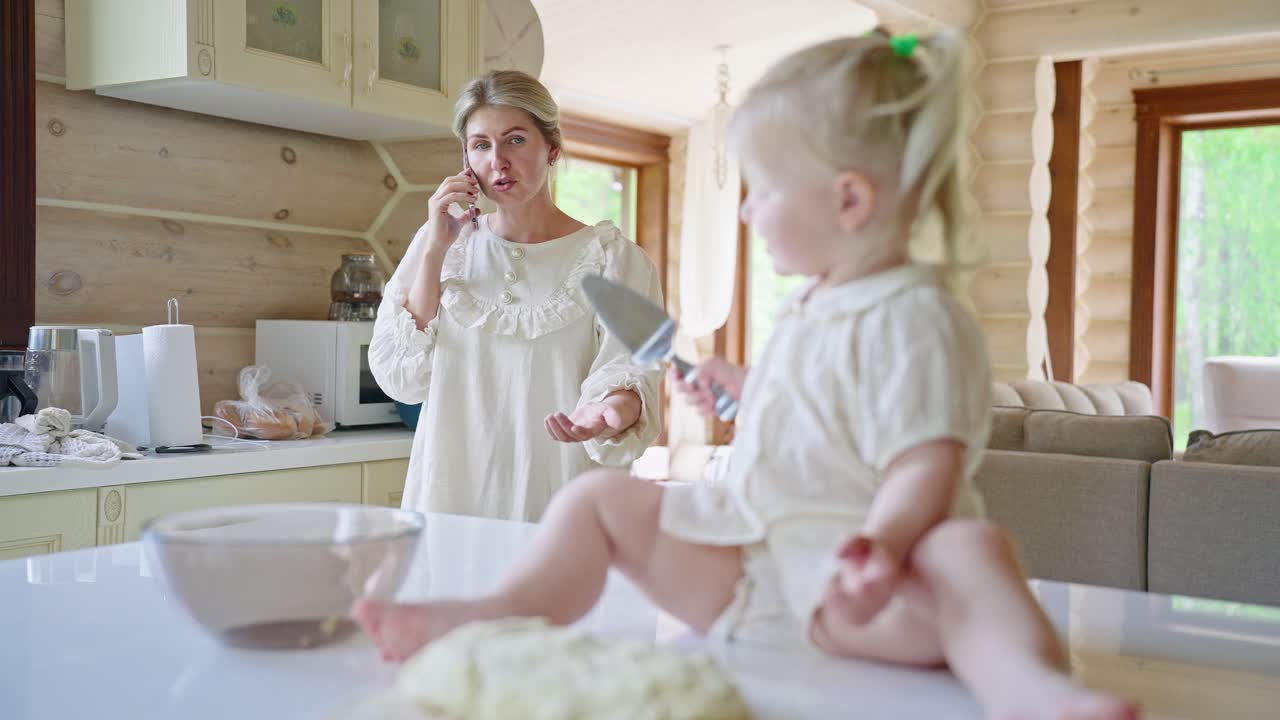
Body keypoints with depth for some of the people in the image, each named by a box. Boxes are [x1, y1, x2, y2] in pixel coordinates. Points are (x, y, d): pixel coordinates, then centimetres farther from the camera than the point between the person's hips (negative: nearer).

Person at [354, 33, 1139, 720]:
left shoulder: (913, 319, -13)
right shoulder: (809, 307, 15)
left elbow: (925, 467, -23)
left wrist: (880, 546, -41)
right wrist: (742, 385, 32)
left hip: (839, 585, -8)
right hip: (746, 553, 8)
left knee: (968, 550, -39)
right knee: (600, 496, 1)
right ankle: (509, 613, -16)